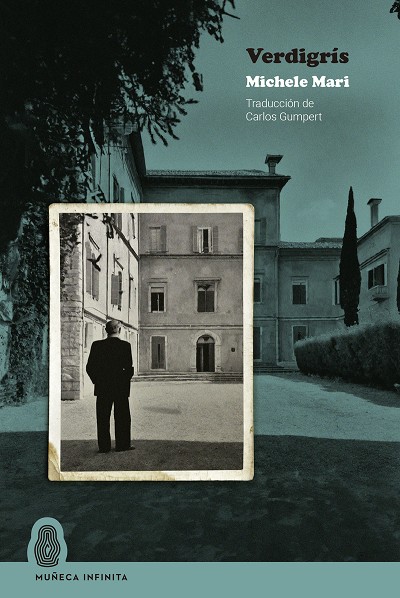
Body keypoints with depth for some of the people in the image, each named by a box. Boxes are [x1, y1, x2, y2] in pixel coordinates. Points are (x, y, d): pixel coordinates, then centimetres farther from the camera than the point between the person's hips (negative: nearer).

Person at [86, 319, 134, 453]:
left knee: (103, 418, 10)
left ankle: (104, 446, 13)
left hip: (102, 388, 2)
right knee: (122, 417, 10)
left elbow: (89, 367, -1)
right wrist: (126, 382, 5)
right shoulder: (125, 345, -8)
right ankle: (122, 444, 14)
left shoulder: (97, 345, -1)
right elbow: (129, 368, -11)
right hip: (121, 387, -2)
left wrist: (97, 381, 11)